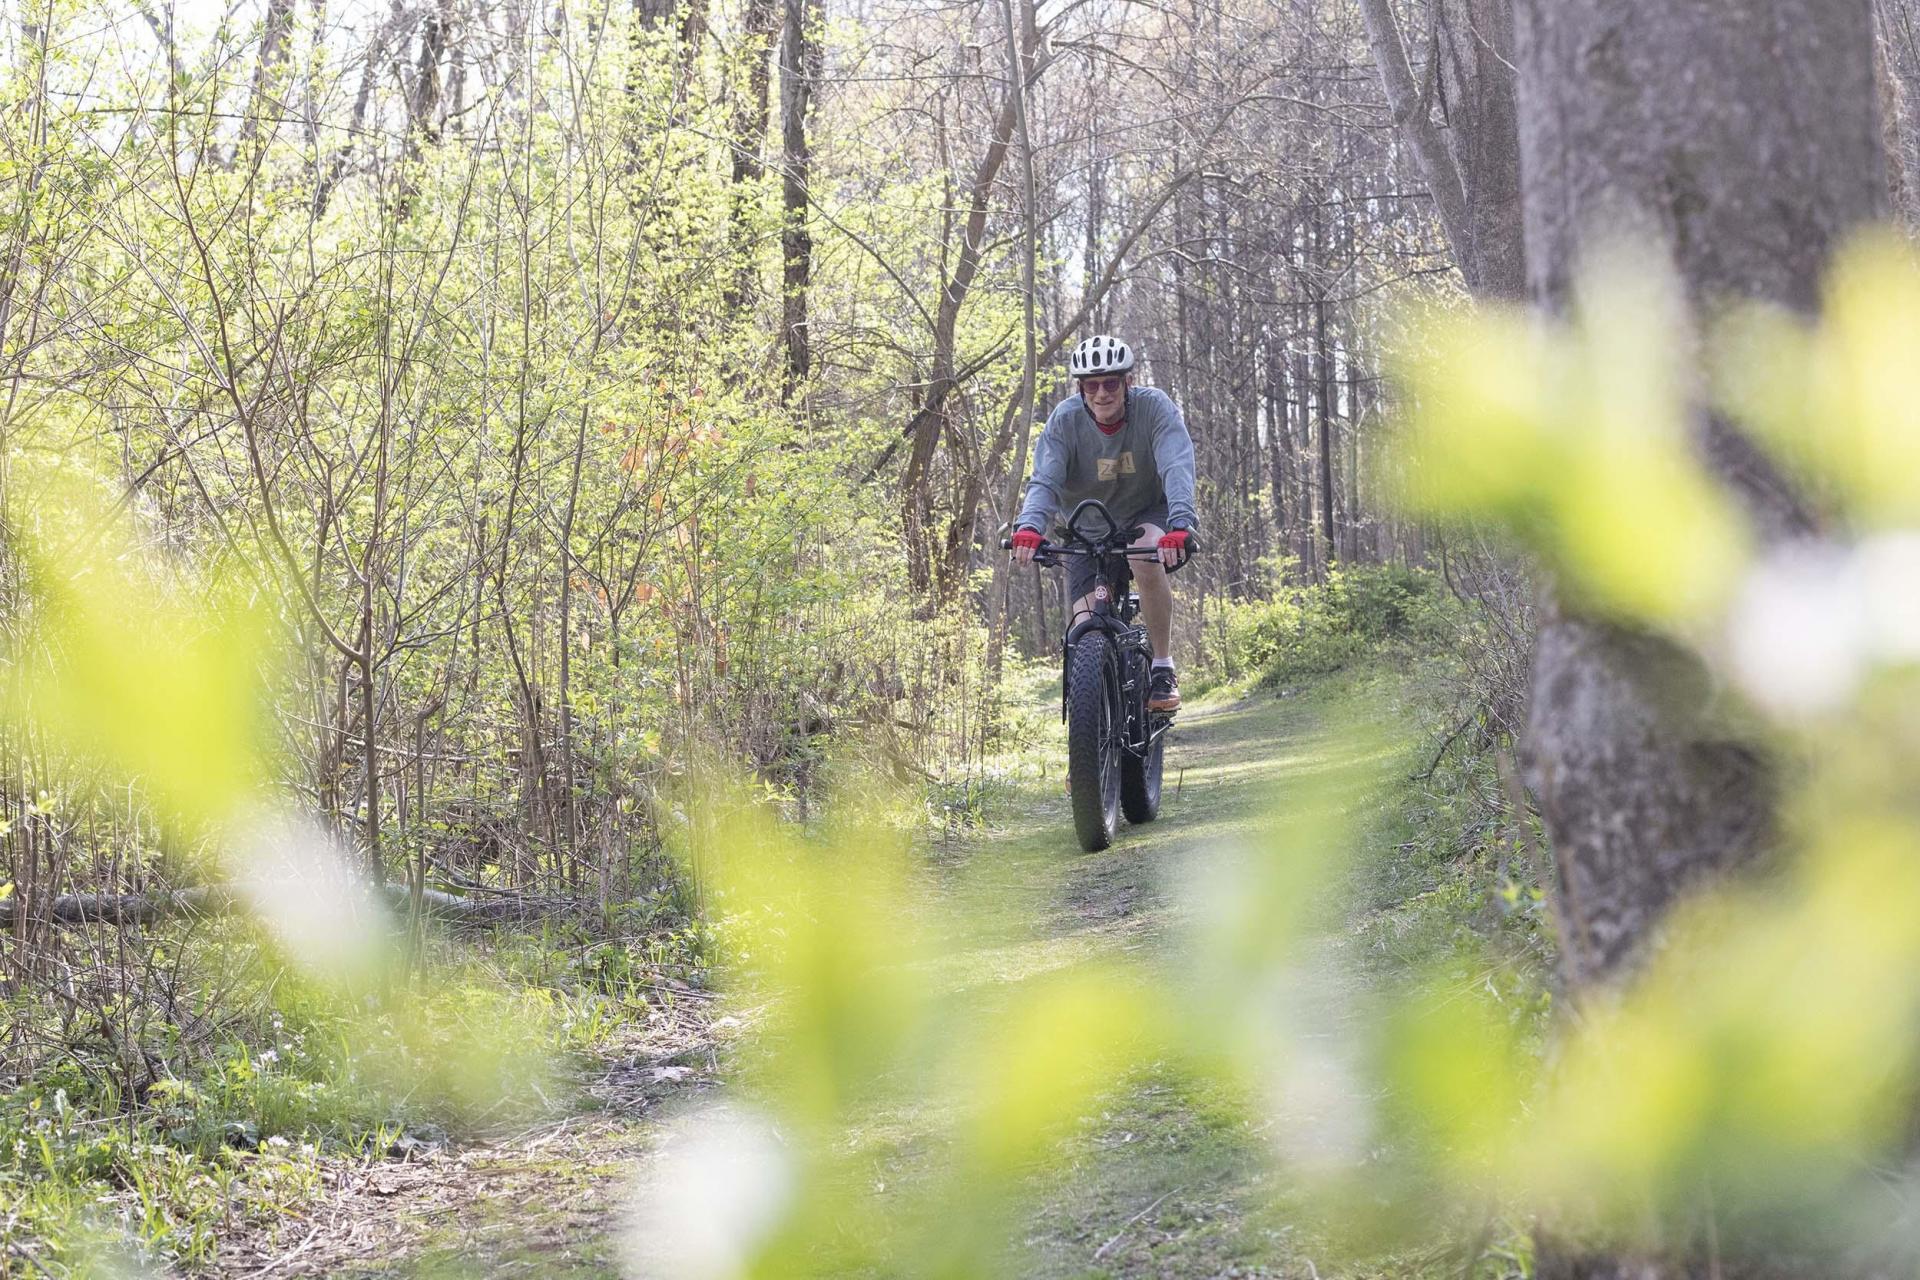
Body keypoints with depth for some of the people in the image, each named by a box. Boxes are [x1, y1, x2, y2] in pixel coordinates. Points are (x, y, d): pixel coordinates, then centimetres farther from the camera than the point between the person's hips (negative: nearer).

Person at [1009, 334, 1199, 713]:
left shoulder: (1154, 407, -21)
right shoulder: (1065, 419, -17)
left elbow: (1177, 468, -34)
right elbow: (1045, 480, -26)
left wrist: (1180, 525, -52)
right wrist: (1029, 526, -48)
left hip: (1149, 515, -2)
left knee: (1147, 558, -38)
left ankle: (1164, 669, -22)